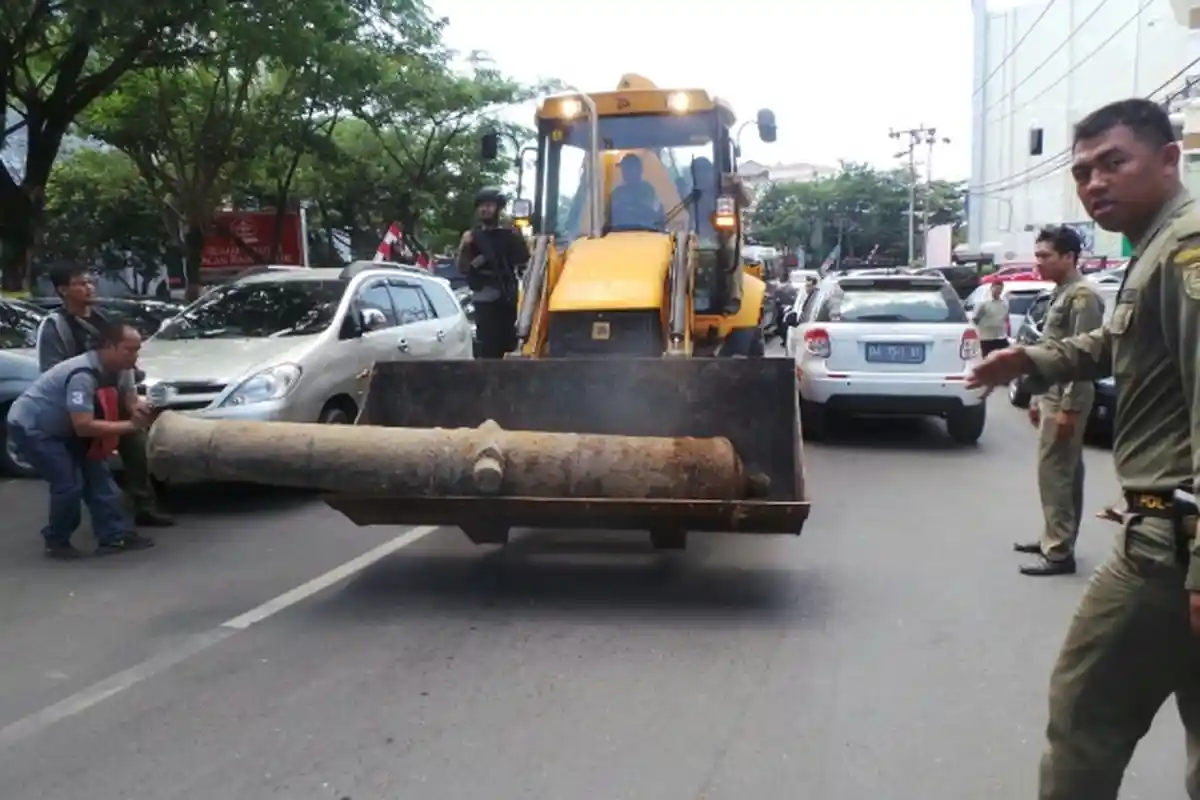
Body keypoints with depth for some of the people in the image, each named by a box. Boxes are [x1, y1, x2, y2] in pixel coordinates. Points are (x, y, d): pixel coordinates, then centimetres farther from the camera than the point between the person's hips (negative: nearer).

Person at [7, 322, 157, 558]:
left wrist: (136, 409, -16)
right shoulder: (83, 375, -33)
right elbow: (83, 426, -36)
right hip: (29, 428, -9)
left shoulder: (113, 370, -6)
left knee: (96, 475, 3)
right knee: (70, 485, -13)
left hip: (59, 428, 9)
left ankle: (115, 536, 7)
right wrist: (130, 425, -33)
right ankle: (57, 542, 8)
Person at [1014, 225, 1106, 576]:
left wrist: (1068, 407, -22)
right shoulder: (1059, 294, 16)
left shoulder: (1082, 296, -14)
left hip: (1066, 399, -10)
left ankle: (1059, 552, -4)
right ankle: (1055, 539, 23)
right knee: (1065, 472, 15)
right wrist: (1038, 398, 20)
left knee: (1054, 473, -8)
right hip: (1052, 395, 10)